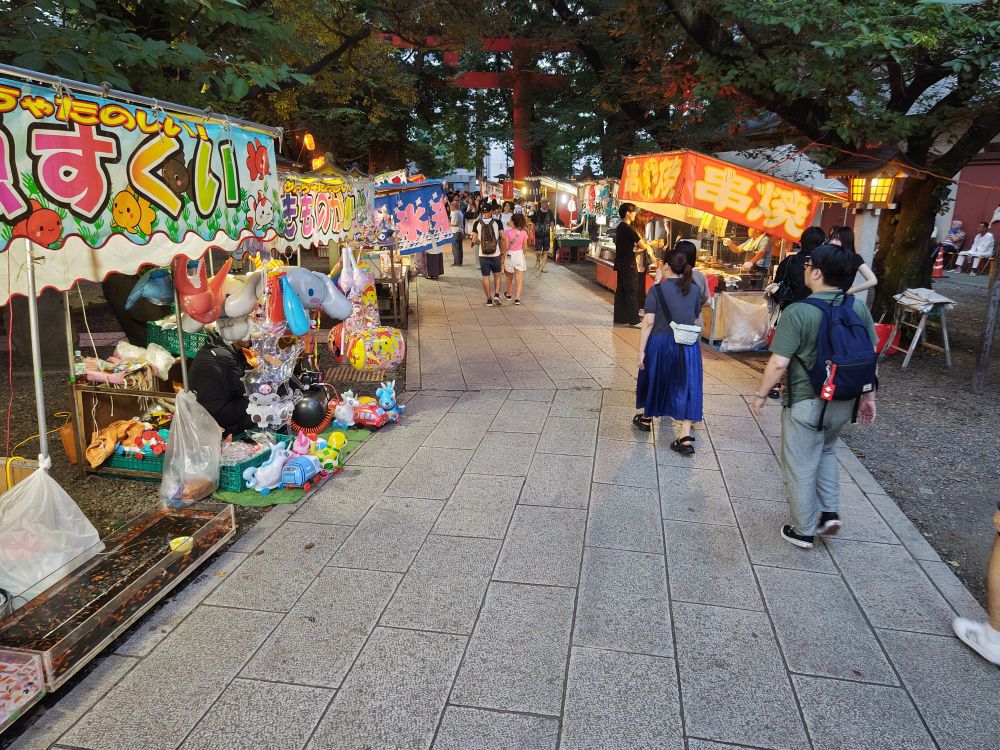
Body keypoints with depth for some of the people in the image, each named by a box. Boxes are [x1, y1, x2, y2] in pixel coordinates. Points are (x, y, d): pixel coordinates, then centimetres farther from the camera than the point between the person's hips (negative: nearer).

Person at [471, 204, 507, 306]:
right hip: (495, 254, 0)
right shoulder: (497, 222, -5)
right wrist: (503, 252, 2)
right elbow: (503, 238, -7)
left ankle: (489, 299, 11)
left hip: (483, 254, 0)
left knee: (485, 276, 8)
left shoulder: (477, 223, -3)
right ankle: (496, 295, 3)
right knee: (497, 275, 17)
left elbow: (474, 241, -3)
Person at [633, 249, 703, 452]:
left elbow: (648, 322, -14)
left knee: (654, 379, 19)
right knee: (686, 386, 4)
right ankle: (686, 437, -3)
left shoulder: (657, 290, -9)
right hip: (688, 345, 3)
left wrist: (641, 350, -11)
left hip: (660, 342, -3)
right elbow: (696, 319, 12)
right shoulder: (694, 290, 5)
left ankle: (646, 418, 40)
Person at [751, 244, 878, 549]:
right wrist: (869, 395, 15)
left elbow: (779, 364, -21)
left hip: (807, 403, -6)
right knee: (826, 451, 31)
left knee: (800, 467, 10)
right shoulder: (859, 307, -2)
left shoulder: (797, 312, -20)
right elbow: (871, 354, 4)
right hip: (844, 401, 6)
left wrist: (761, 394, -6)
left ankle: (804, 531, 23)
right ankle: (829, 512, 26)